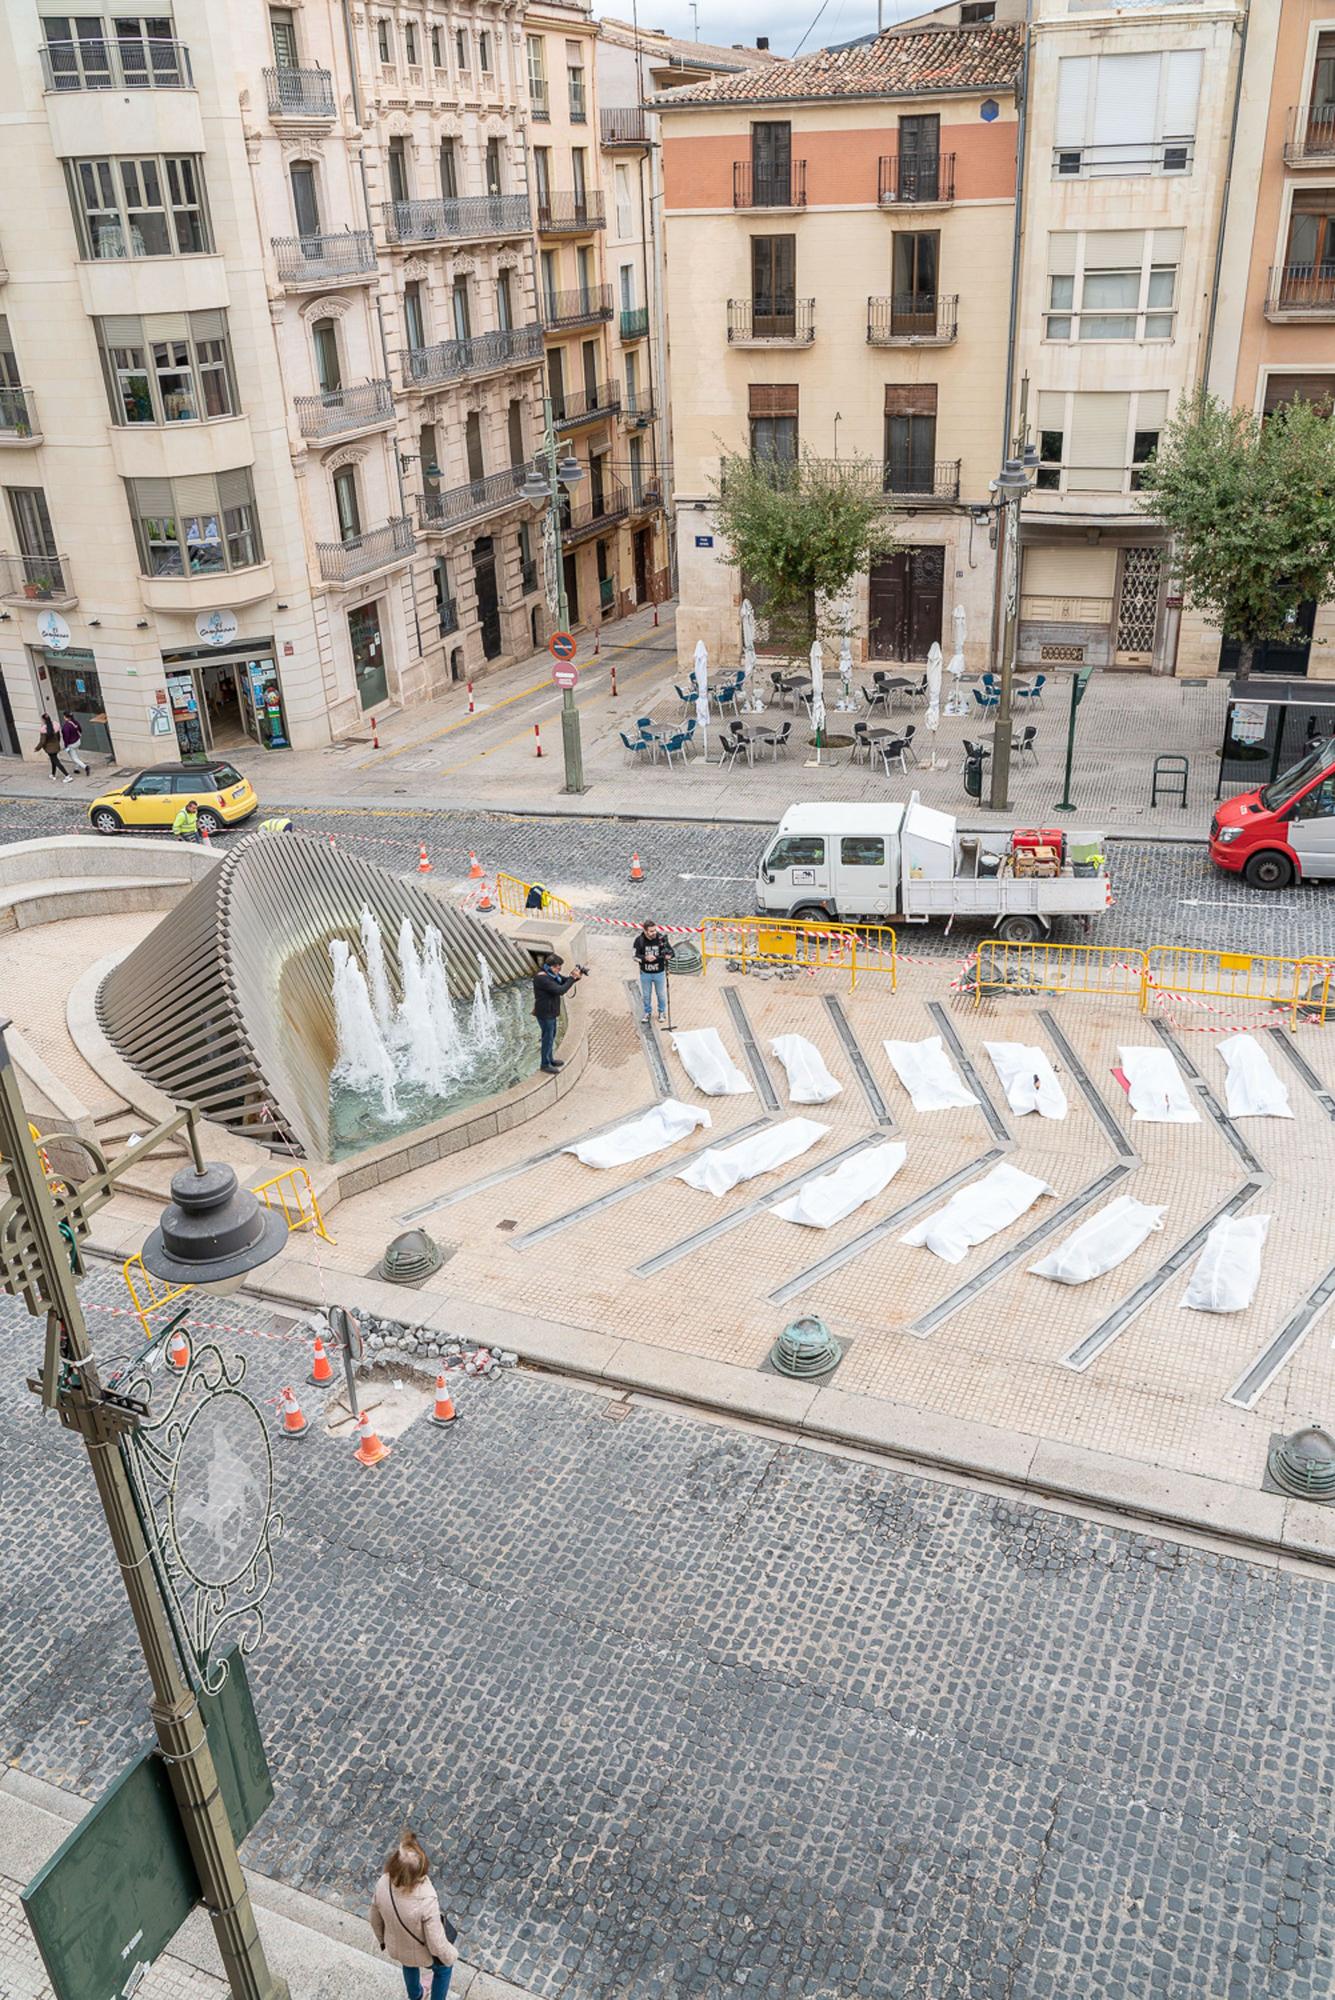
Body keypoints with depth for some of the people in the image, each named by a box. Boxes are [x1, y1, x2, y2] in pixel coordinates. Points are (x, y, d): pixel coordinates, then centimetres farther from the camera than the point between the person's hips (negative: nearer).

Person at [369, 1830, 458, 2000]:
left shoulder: (383, 1885, -31)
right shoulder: (427, 1901, -43)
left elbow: (376, 1919, -9)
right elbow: (437, 1944, -27)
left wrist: (382, 1939, 13)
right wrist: (451, 1956, -6)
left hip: (395, 1948, 4)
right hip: (423, 1954, -4)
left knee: (409, 1966, 38)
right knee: (443, 1968, 31)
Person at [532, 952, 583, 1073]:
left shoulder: (552, 973, 2)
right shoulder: (542, 978, -30)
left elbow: (565, 981, 10)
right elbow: (560, 990, -33)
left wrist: (576, 976, -10)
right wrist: (573, 978, -27)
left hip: (551, 1012, 10)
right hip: (545, 1013, -10)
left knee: (552, 1035, 23)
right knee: (548, 1038, 3)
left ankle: (550, 1059, 39)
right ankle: (545, 1064, 17)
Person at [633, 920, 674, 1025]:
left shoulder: (661, 938, -17)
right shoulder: (639, 940, -17)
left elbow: (671, 951, -9)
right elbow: (635, 955, -12)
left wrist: (669, 955, -32)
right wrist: (645, 958, -30)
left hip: (659, 972, 0)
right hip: (645, 973, 0)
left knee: (661, 994, 17)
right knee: (646, 995, 19)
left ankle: (662, 1012, 41)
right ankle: (647, 1012, 43)